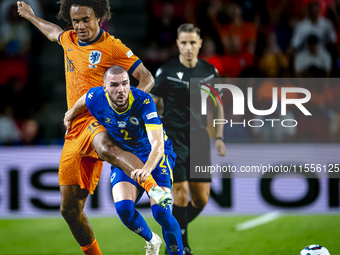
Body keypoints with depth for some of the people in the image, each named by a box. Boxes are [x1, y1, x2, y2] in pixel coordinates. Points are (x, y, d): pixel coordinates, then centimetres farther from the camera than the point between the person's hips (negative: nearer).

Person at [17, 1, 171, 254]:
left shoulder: (112, 47, -4)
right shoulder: (69, 40, 16)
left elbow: (147, 78, -7)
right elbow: (54, 32, 42)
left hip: (98, 120, -7)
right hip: (74, 130, 7)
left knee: (105, 148, -46)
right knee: (70, 207, 5)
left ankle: (154, 188, -65)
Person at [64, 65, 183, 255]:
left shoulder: (143, 102, -31)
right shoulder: (96, 99, -20)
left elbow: (157, 144, -40)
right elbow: (82, 102, 8)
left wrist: (147, 169, -57)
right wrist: (70, 115, 25)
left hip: (155, 155, -3)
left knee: (161, 212, -22)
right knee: (123, 208, -19)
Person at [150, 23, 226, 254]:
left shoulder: (209, 71, 5)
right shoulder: (166, 71, -6)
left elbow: (217, 105, 15)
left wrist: (219, 137, 10)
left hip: (200, 139, 4)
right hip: (174, 139, -4)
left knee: (202, 197, 3)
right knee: (181, 192, -14)